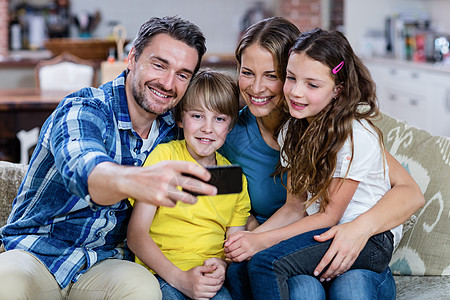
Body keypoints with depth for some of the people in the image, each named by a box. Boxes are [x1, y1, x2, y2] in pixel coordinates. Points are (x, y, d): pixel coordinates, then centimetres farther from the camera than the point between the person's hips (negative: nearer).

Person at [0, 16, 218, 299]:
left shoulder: (171, 132, 4)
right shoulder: (82, 110, -14)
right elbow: (83, 170, -37)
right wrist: (134, 181, -60)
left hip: (105, 264, 4)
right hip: (35, 252, -4)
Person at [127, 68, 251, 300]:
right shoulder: (164, 156, 1)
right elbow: (136, 235, -4)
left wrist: (222, 266, -7)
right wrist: (180, 278, -16)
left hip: (209, 279, 3)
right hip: (161, 272, -2)